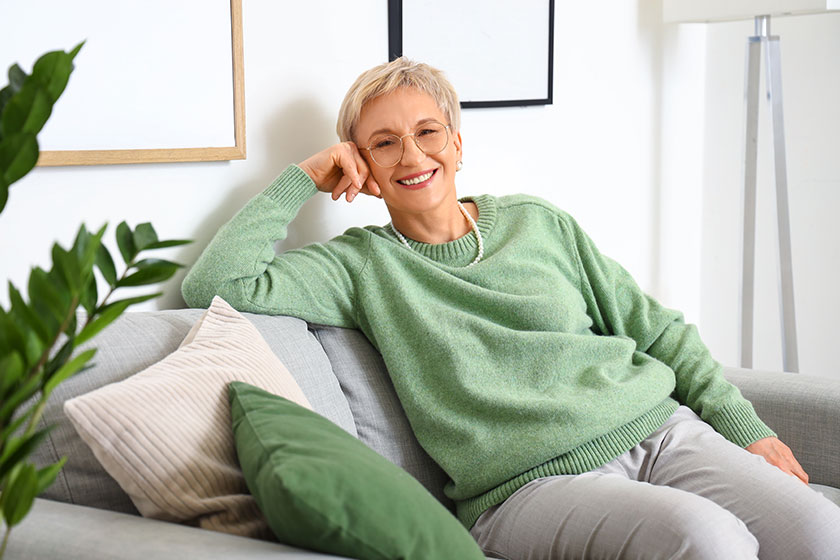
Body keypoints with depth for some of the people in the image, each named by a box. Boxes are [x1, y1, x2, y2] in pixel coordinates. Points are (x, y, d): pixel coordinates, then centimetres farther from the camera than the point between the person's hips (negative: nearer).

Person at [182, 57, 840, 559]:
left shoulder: (540, 224, 17)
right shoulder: (361, 264, 8)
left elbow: (658, 331, 19)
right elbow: (216, 282, -4)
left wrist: (748, 430, 11)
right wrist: (300, 181, 3)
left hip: (661, 431, 5)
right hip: (532, 484, -4)